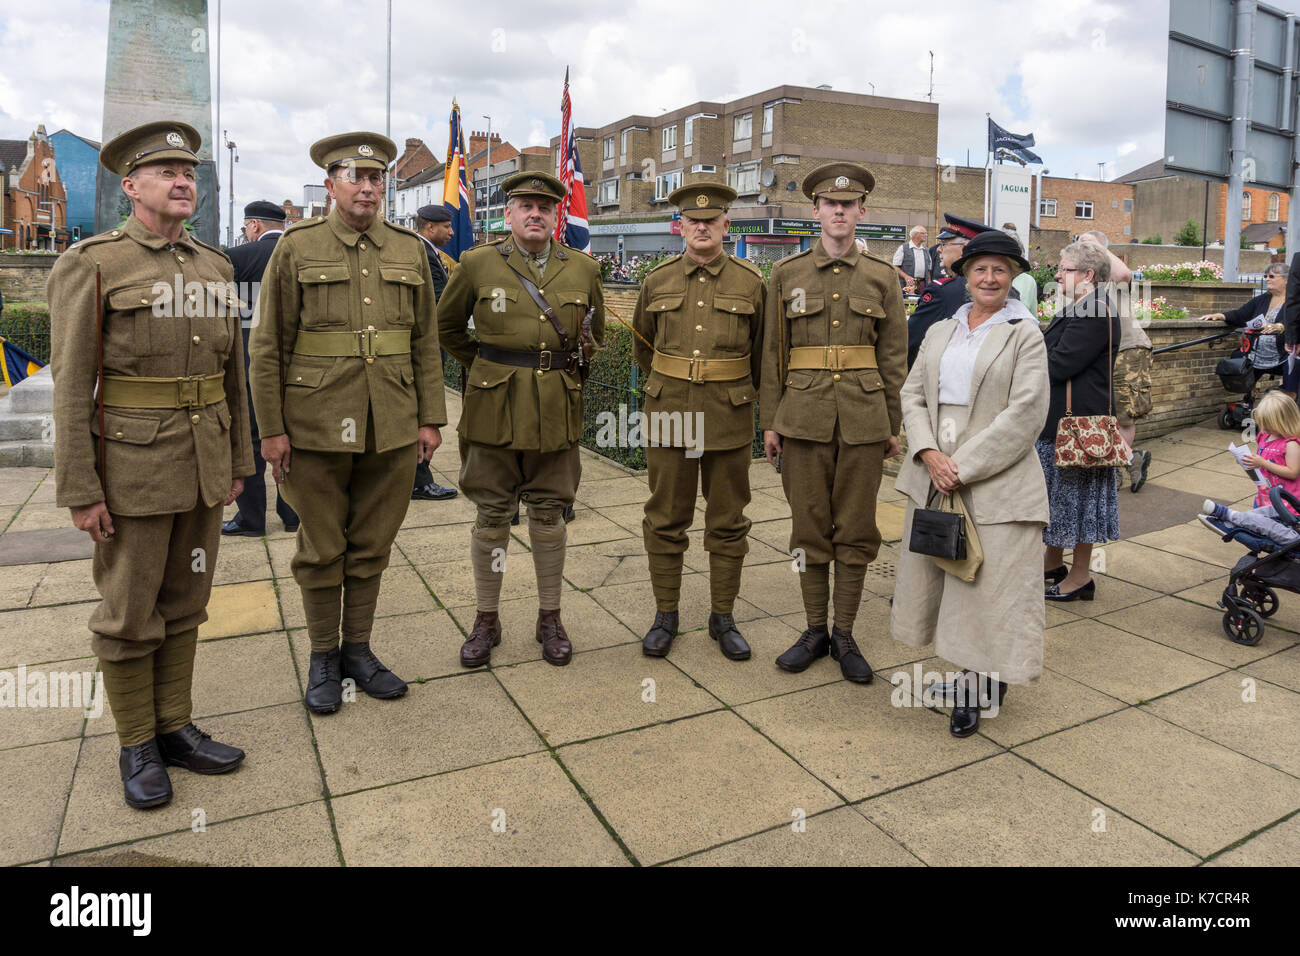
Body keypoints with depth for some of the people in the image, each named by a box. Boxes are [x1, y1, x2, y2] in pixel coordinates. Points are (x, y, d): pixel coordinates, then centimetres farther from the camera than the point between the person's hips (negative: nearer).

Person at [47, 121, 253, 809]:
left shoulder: (213, 266, 10)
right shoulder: (90, 264, -6)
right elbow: (70, 383, -10)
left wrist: (238, 460, 12)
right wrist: (79, 489, -13)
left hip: (204, 464, 6)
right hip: (133, 465, -5)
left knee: (185, 602, 14)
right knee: (129, 611, 6)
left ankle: (174, 727, 28)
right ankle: (137, 746, 21)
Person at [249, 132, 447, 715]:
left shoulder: (410, 250, 8)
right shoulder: (297, 247, -1)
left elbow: (425, 342, 9)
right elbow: (268, 345, -2)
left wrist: (430, 418, 4)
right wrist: (271, 428, -6)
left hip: (393, 429, 3)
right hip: (317, 427, -2)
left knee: (372, 546, 11)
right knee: (321, 548, 8)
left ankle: (358, 650, 27)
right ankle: (323, 658, 24)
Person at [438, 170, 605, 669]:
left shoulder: (584, 269, 5)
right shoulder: (477, 264, 0)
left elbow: (596, 333, 19)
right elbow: (447, 325, 13)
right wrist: (484, 366, 12)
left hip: (557, 410, 1)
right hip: (493, 408, -1)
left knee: (549, 513, 8)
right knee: (491, 514, 5)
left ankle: (550, 617, 21)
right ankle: (487, 619, 19)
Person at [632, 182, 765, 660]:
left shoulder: (751, 283, 1)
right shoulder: (658, 281, 4)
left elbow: (763, 357, 10)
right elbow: (643, 346, 19)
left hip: (730, 419, 0)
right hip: (669, 413, 1)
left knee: (728, 523, 8)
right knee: (666, 521, 6)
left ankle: (723, 617, 22)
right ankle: (666, 615, 21)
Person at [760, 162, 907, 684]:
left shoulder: (881, 278, 6)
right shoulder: (786, 274, 5)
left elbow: (894, 357, 8)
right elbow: (773, 353, 5)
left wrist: (893, 425, 5)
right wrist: (769, 421, 2)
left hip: (863, 419, 0)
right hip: (804, 416, 0)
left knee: (855, 531, 5)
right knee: (809, 527, 6)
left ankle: (845, 635, 17)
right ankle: (815, 630, 20)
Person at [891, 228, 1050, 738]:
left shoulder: (1025, 336, -1)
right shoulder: (940, 331, 15)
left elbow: (1025, 414, -11)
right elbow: (913, 395, 8)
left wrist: (963, 466, -16)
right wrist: (929, 453, -9)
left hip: (994, 483, -5)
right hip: (933, 479, 5)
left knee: (988, 581, -1)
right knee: (939, 574, 10)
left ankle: (981, 687, 14)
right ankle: (968, 675, 25)